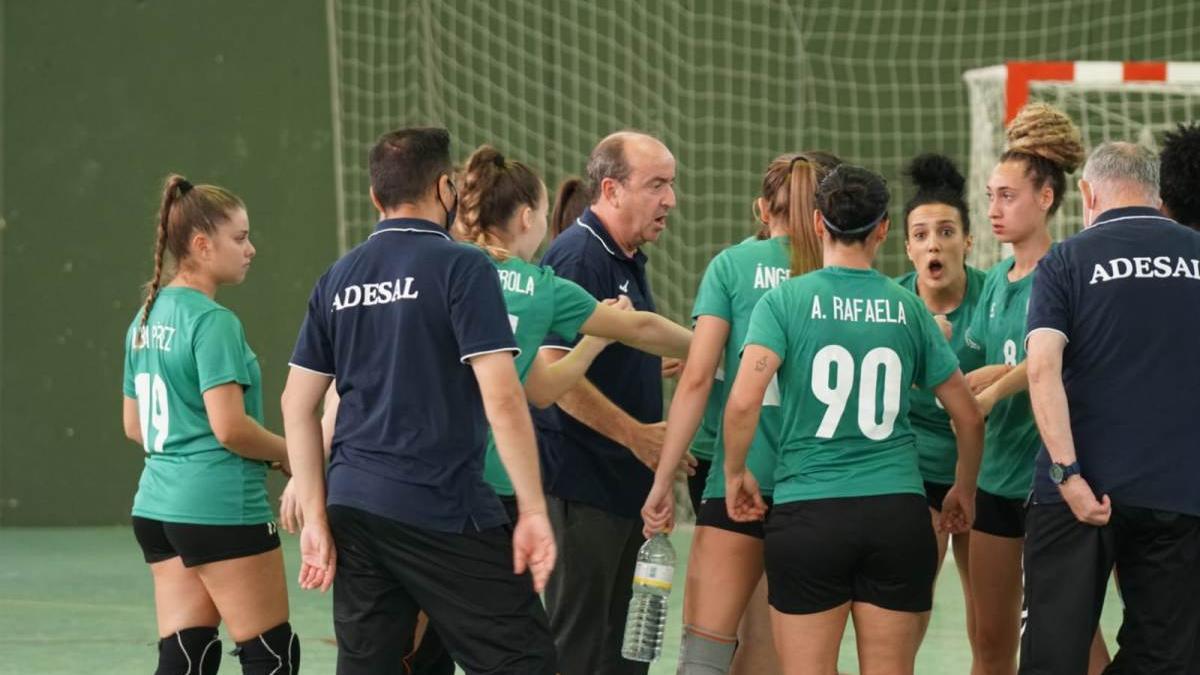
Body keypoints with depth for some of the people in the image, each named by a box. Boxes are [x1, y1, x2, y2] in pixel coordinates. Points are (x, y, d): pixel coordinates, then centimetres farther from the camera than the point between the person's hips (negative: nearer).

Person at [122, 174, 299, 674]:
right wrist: (292, 454, -5)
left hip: (157, 505, 9)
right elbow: (230, 426, -20)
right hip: (221, 508, -9)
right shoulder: (212, 321, -14)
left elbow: (134, 425, 19)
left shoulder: (147, 319, 12)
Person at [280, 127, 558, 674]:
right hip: (443, 507, -6)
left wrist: (316, 517, 12)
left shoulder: (339, 278, 11)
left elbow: (298, 403, 10)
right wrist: (534, 510, -10)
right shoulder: (461, 267, -7)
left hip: (354, 504, 6)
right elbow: (501, 398, -14)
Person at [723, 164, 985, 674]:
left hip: (808, 515, -2)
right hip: (898, 512, 2)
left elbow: (743, 400, -15)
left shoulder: (785, 301, -2)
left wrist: (735, 472, 2)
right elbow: (969, 418, 12)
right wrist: (963, 492, 28)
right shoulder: (908, 309, 6)